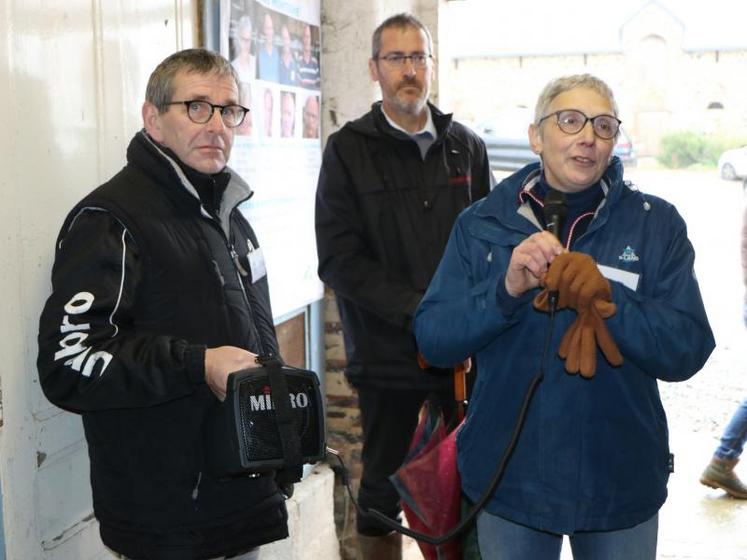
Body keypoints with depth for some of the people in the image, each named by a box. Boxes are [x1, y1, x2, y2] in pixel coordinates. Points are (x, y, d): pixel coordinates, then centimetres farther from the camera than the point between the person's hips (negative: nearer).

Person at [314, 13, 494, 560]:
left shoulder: (467, 146, 9)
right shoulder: (348, 149, -1)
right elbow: (339, 259, -8)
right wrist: (417, 309, -17)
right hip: (386, 350, -2)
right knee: (383, 488, 10)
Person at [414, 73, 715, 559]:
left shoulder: (657, 224, -2)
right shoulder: (482, 223, -1)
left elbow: (688, 351, -10)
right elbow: (433, 340, -7)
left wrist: (606, 301, -26)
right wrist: (506, 290, -24)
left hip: (622, 481, 0)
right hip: (509, 480, 0)